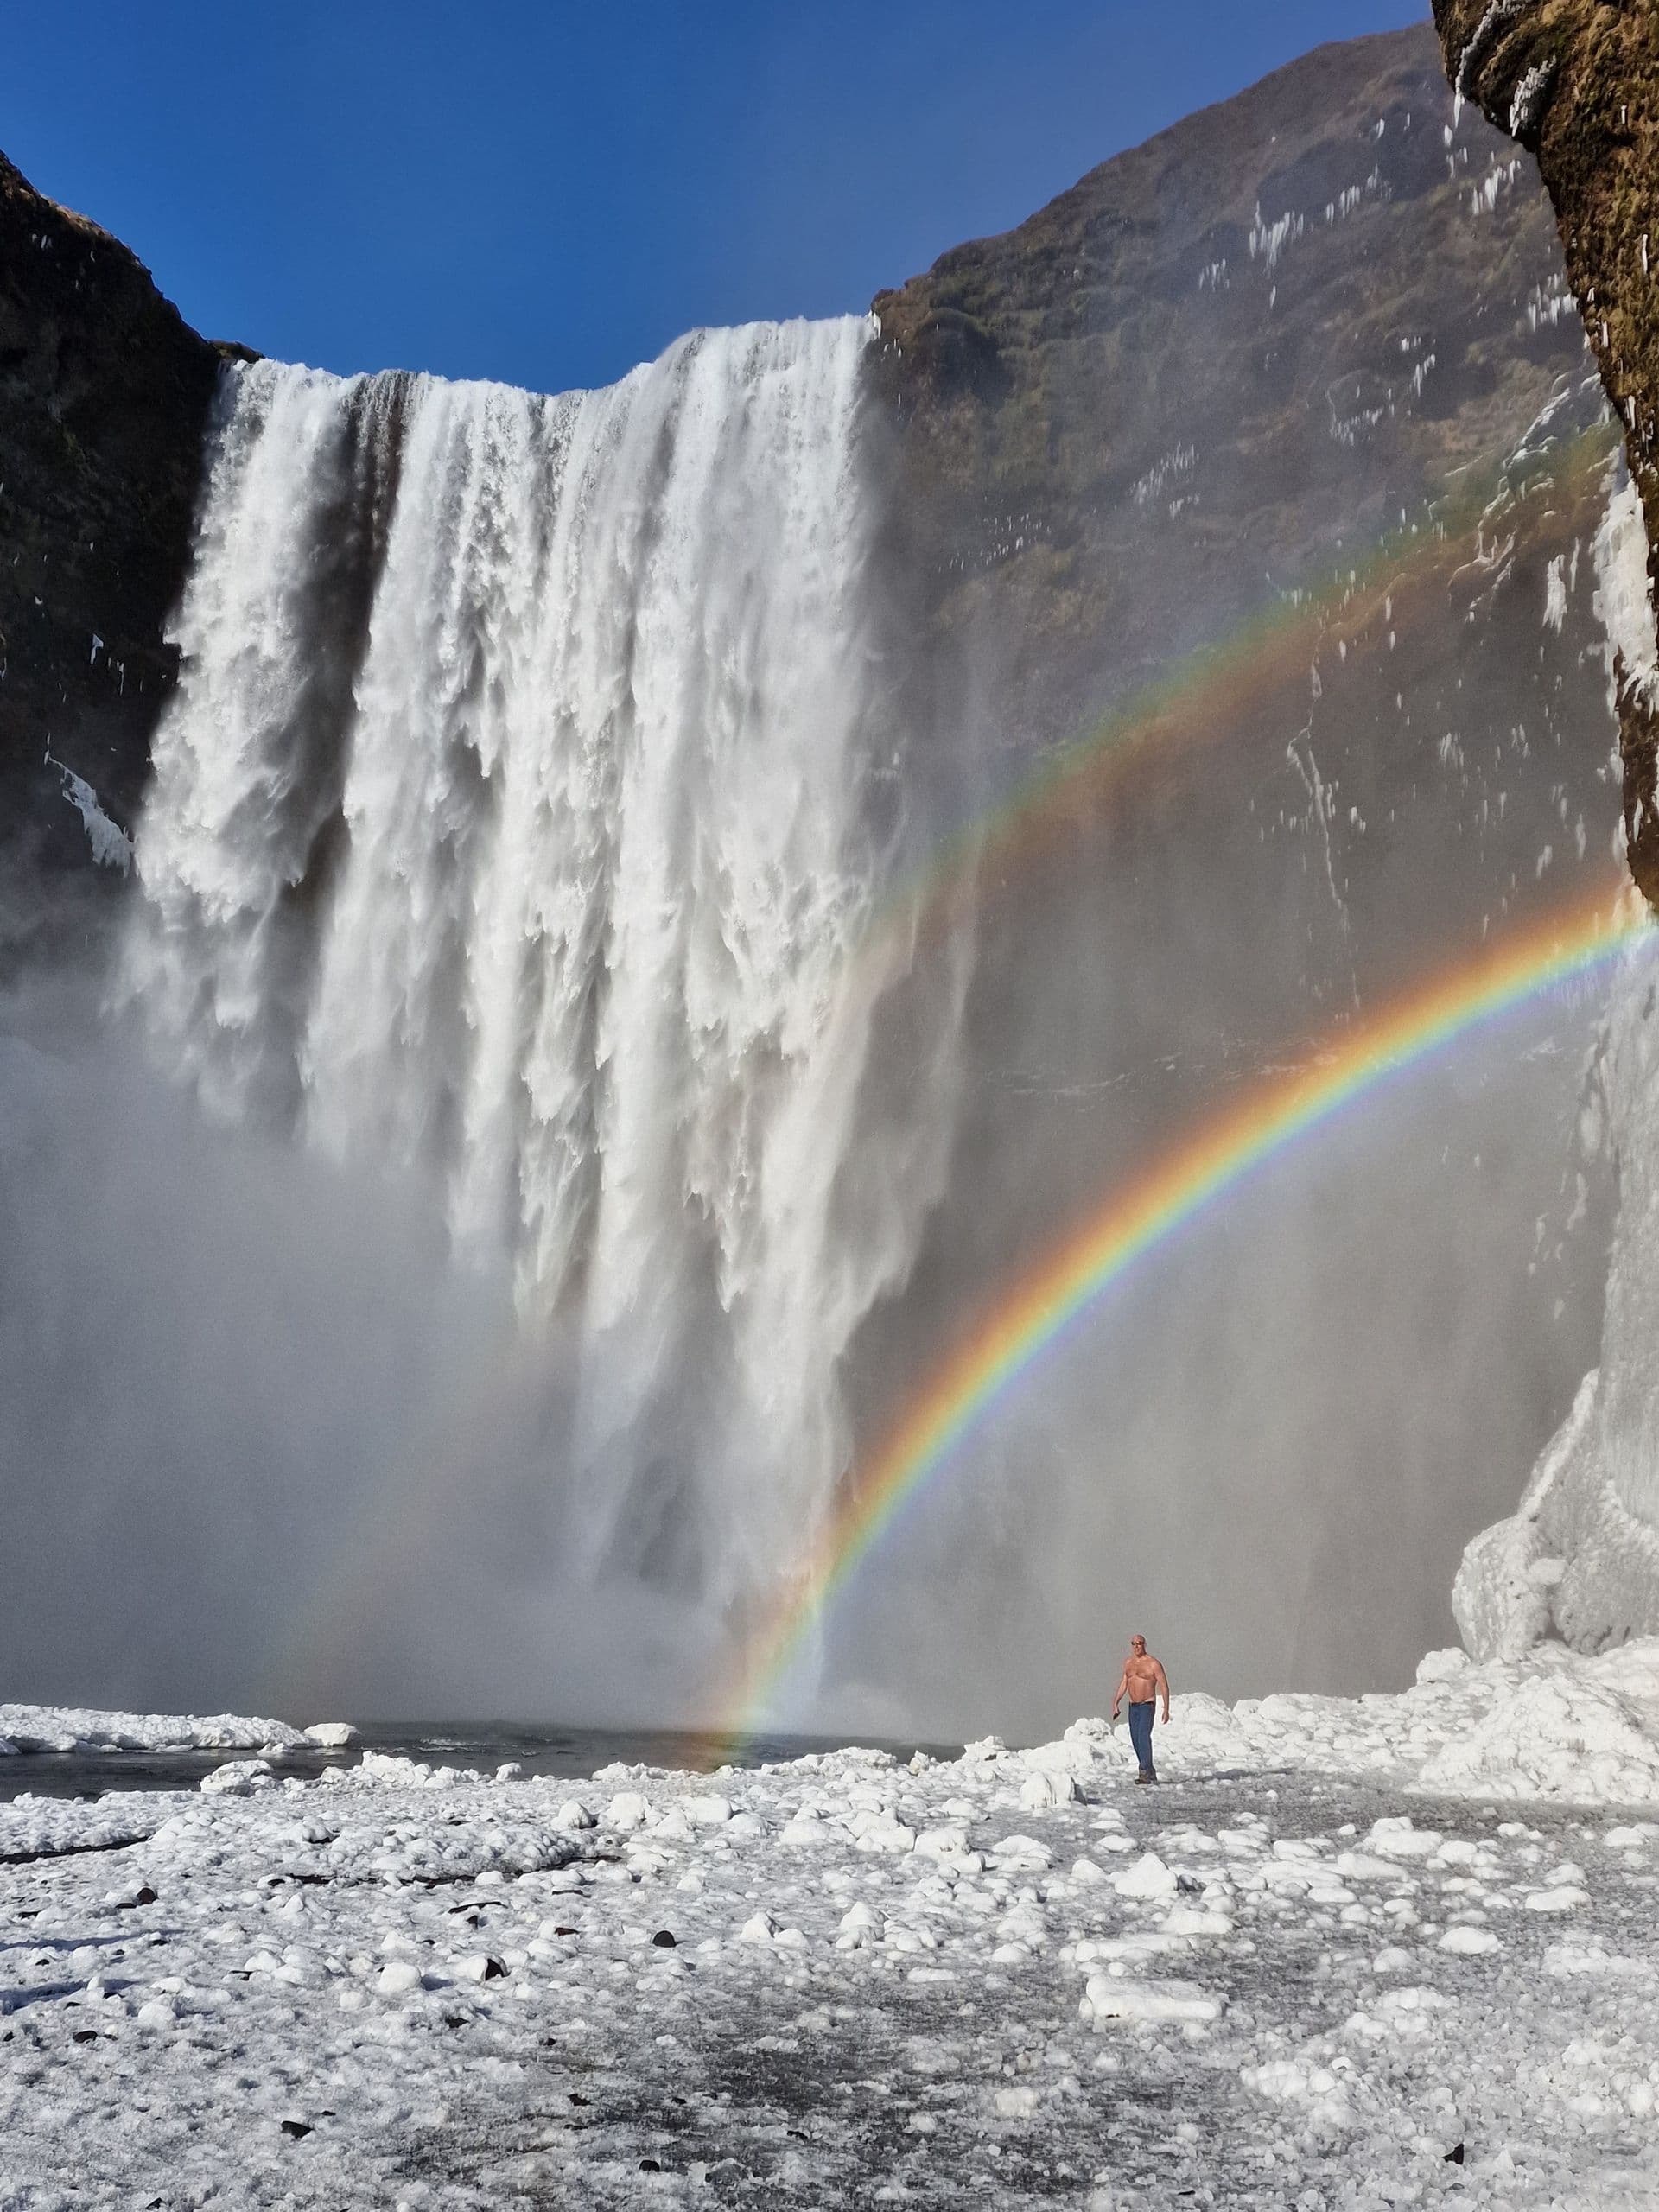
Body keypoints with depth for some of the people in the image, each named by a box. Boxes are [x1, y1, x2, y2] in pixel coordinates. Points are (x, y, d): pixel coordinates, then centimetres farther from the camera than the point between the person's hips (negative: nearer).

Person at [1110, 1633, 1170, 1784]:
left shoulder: (1154, 1664, -9)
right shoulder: (1128, 1663, 10)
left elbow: (1164, 1687, -7)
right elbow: (1124, 1684, 20)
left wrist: (1166, 1710, -11)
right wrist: (1115, 1703, 14)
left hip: (1147, 1705, -6)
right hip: (1133, 1706, 7)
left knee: (1144, 1736, -20)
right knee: (1135, 1740, 6)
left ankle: (1145, 1772, -23)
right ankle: (1150, 1772, 18)